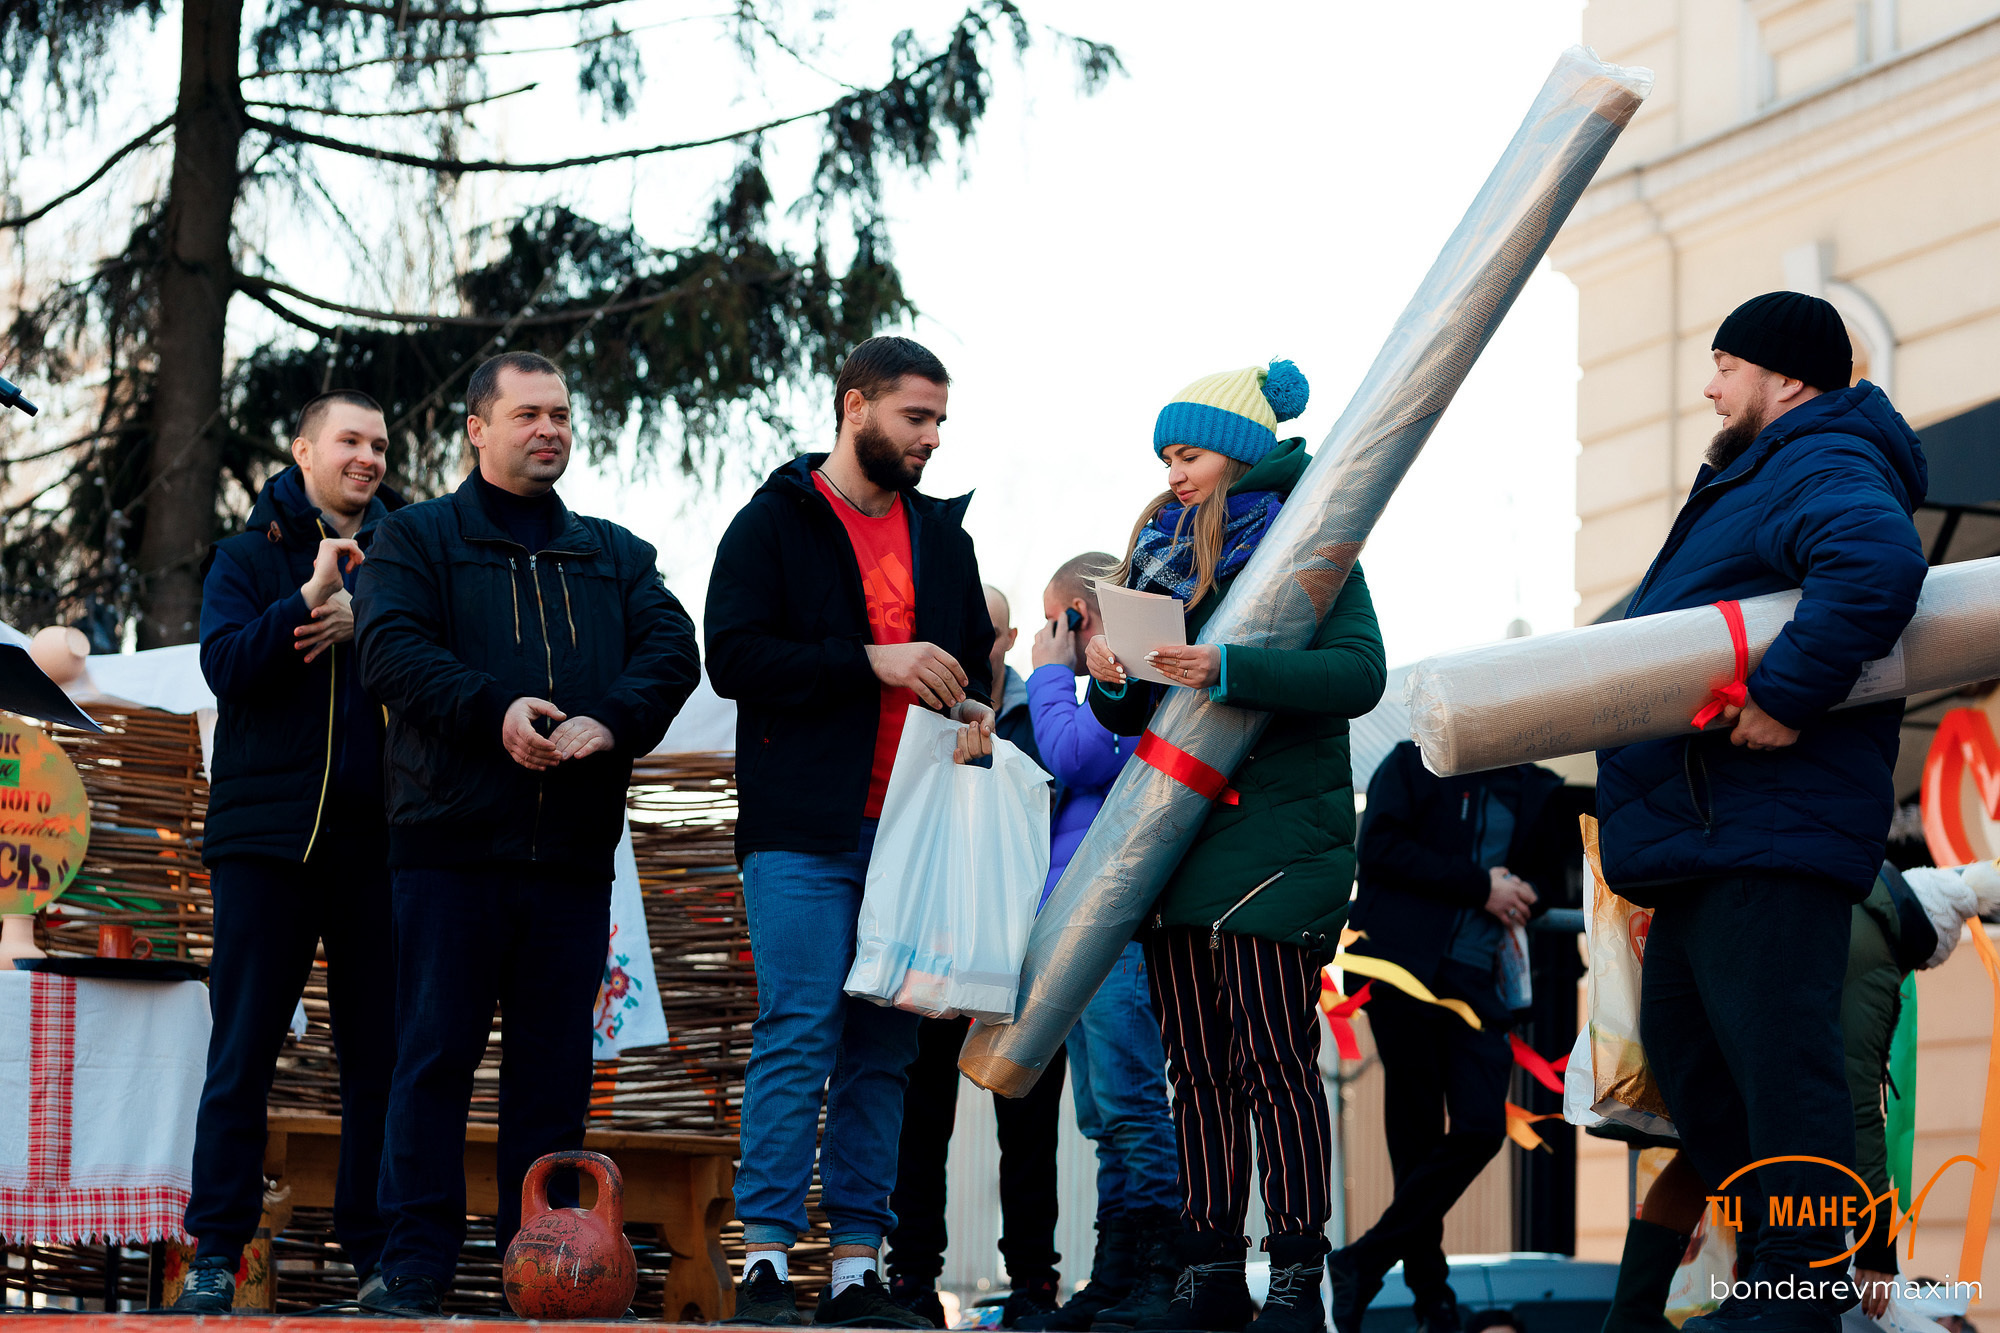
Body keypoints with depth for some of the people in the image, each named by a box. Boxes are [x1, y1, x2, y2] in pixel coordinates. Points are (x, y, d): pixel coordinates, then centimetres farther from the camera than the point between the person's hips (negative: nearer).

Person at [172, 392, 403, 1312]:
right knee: (243, 1051, -3)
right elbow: (227, 663, -6)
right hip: (268, 831, -2)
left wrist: (364, 622, -10)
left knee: (379, 1052, 2)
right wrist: (309, 599, -14)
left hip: (377, 839, 2)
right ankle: (215, 1252, 0)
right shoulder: (249, 555, 9)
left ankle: (377, 1250, 7)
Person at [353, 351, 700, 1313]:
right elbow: (392, 651, -7)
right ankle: (415, 1265, -1)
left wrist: (610, 721, -15)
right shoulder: (416, 539, 9)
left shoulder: (614, 554, 20)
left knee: (556, 1061, 5)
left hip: (574, 849, 3)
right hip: (451, 844, -3)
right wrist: (494, 708, -22)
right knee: (435, 1053, -4)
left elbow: (671, 649, 5)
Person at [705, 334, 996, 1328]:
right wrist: (872, 661, -15)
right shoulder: (775, 523, 2)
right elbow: (733, 656, -9)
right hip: (804, 833, -5)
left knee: (885, 1050, 4)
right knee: (798, 1039, -10)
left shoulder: (941, 535, 20)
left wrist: (975, 712, 4)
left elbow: (973, 655, 28)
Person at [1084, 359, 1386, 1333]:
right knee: (1197, 1066, 5)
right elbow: (1127, 718, 21)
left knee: (1275, 1058, -9)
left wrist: (1229, 671, -24)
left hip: (1274, 837, -6)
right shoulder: (1160, 552, 19)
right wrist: (1112, 678, -3)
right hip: (1173, 836, 6)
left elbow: (1359, 671, -14)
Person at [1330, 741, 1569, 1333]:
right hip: (1407, 973, -4)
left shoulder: (1540, 792, 16)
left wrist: (1519, 895, -1)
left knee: (1482, 1128, -11)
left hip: (1479, 982, 4)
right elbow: (1378, 849, -8)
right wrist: (1480, 885, -11)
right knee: (1415, 1135, -2)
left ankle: (1364, 1262, -2)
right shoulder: (1414, 764, 5)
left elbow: (1549, 879, 24)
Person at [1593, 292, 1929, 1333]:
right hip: (1713, 831, 12)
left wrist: (1786, 697, -33)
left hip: (1768, 834, -12)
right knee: (1681, 1040, 17)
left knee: (1776, 1057, -11)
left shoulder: (1822, 471, -12)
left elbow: (1877, 565, -35)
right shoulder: (1757, 477, 23)